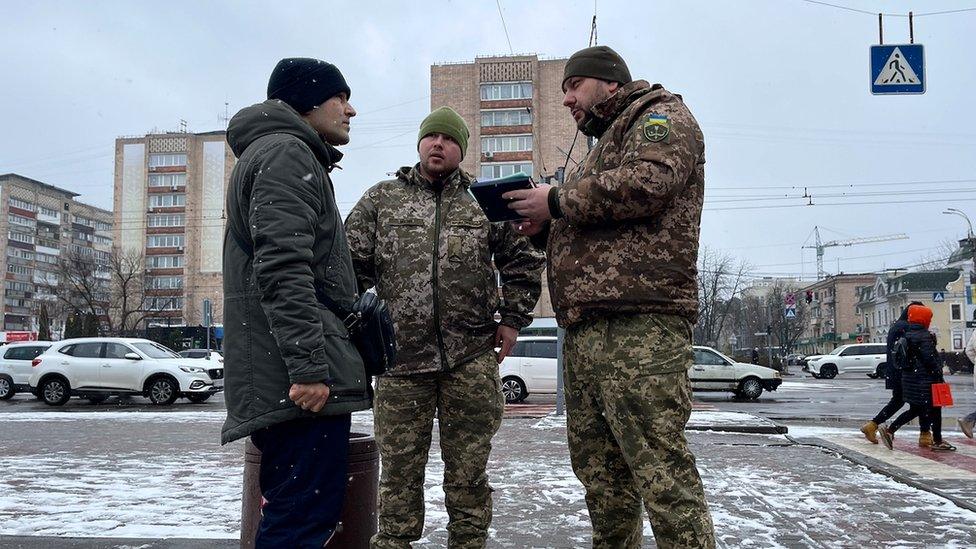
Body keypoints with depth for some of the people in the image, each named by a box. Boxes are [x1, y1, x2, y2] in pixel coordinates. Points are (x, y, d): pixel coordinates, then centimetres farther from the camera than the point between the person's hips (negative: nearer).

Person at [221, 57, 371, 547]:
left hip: (283, 381, 11)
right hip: (302, 380, -11)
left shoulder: (278, 155, 29)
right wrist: (307, 365, -23)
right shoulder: (287, 154, -5)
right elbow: (283, 267, -18)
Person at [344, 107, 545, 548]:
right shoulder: (381, 198, 11)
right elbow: (352, 264, 9)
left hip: (472, 358, 0)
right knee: (399, 467, 7)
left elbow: (524, 260, 16)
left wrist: (513, 318, 9)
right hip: (401, 356, 0)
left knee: (468, 469, 8)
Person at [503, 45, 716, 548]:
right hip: (585, 331, 10)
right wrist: (543, 227, 13)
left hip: (638, 325, -9)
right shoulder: (604, 145, 33)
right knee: (597, 468, 11)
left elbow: (646, 182, -15)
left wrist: (558, 201, -6)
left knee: (661, 470, -11)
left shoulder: (661, 115, 6)